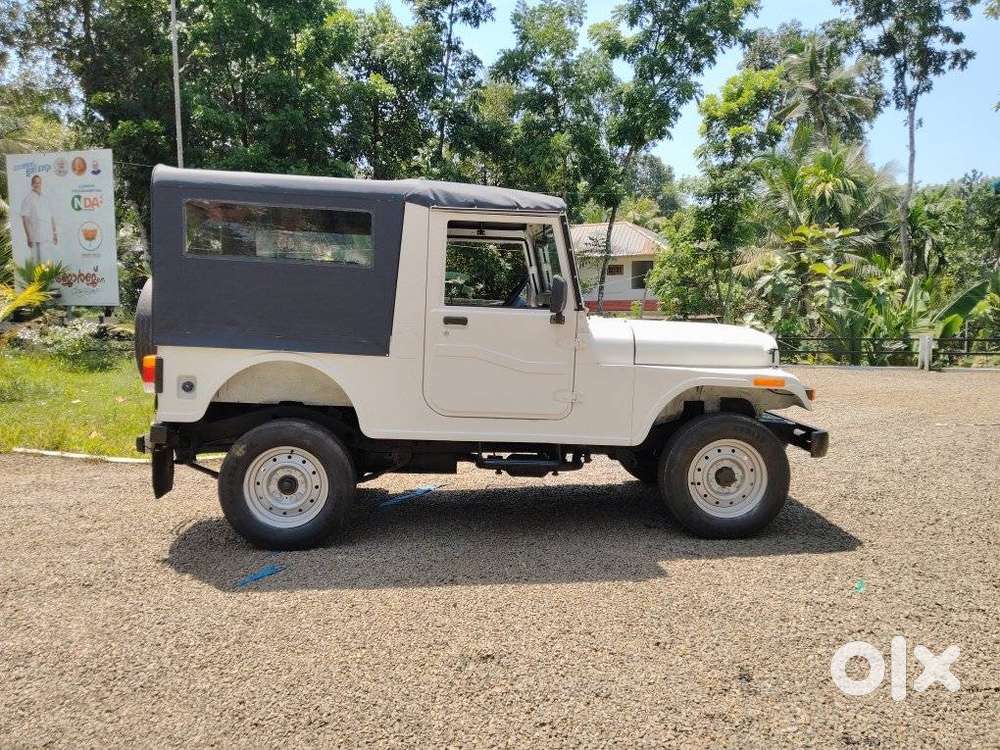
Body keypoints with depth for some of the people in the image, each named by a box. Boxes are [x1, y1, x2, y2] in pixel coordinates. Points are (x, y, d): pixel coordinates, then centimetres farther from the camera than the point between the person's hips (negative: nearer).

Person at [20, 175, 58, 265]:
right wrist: (29, 237, -15)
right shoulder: (28, 199, -4)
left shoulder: (45, 199, 15)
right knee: (36, 261, -6)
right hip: (36, 238, -6)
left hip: (48, 237, 6)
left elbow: (51, 217, 19)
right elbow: (25, 219, -9)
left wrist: (55, 233, 15)